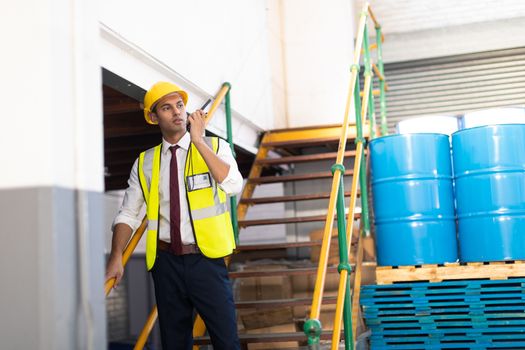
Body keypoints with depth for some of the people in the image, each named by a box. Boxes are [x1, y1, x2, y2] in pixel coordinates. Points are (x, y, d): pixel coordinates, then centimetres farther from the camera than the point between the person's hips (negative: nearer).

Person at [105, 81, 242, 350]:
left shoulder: (215, 147, 3)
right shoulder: (144, 162, 9)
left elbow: (233, 185, -15)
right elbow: (128, 214, 7)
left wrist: (198, 140, -16)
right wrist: (116, 257, -7)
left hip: (206, 259, -2)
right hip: (166, 261, 3)